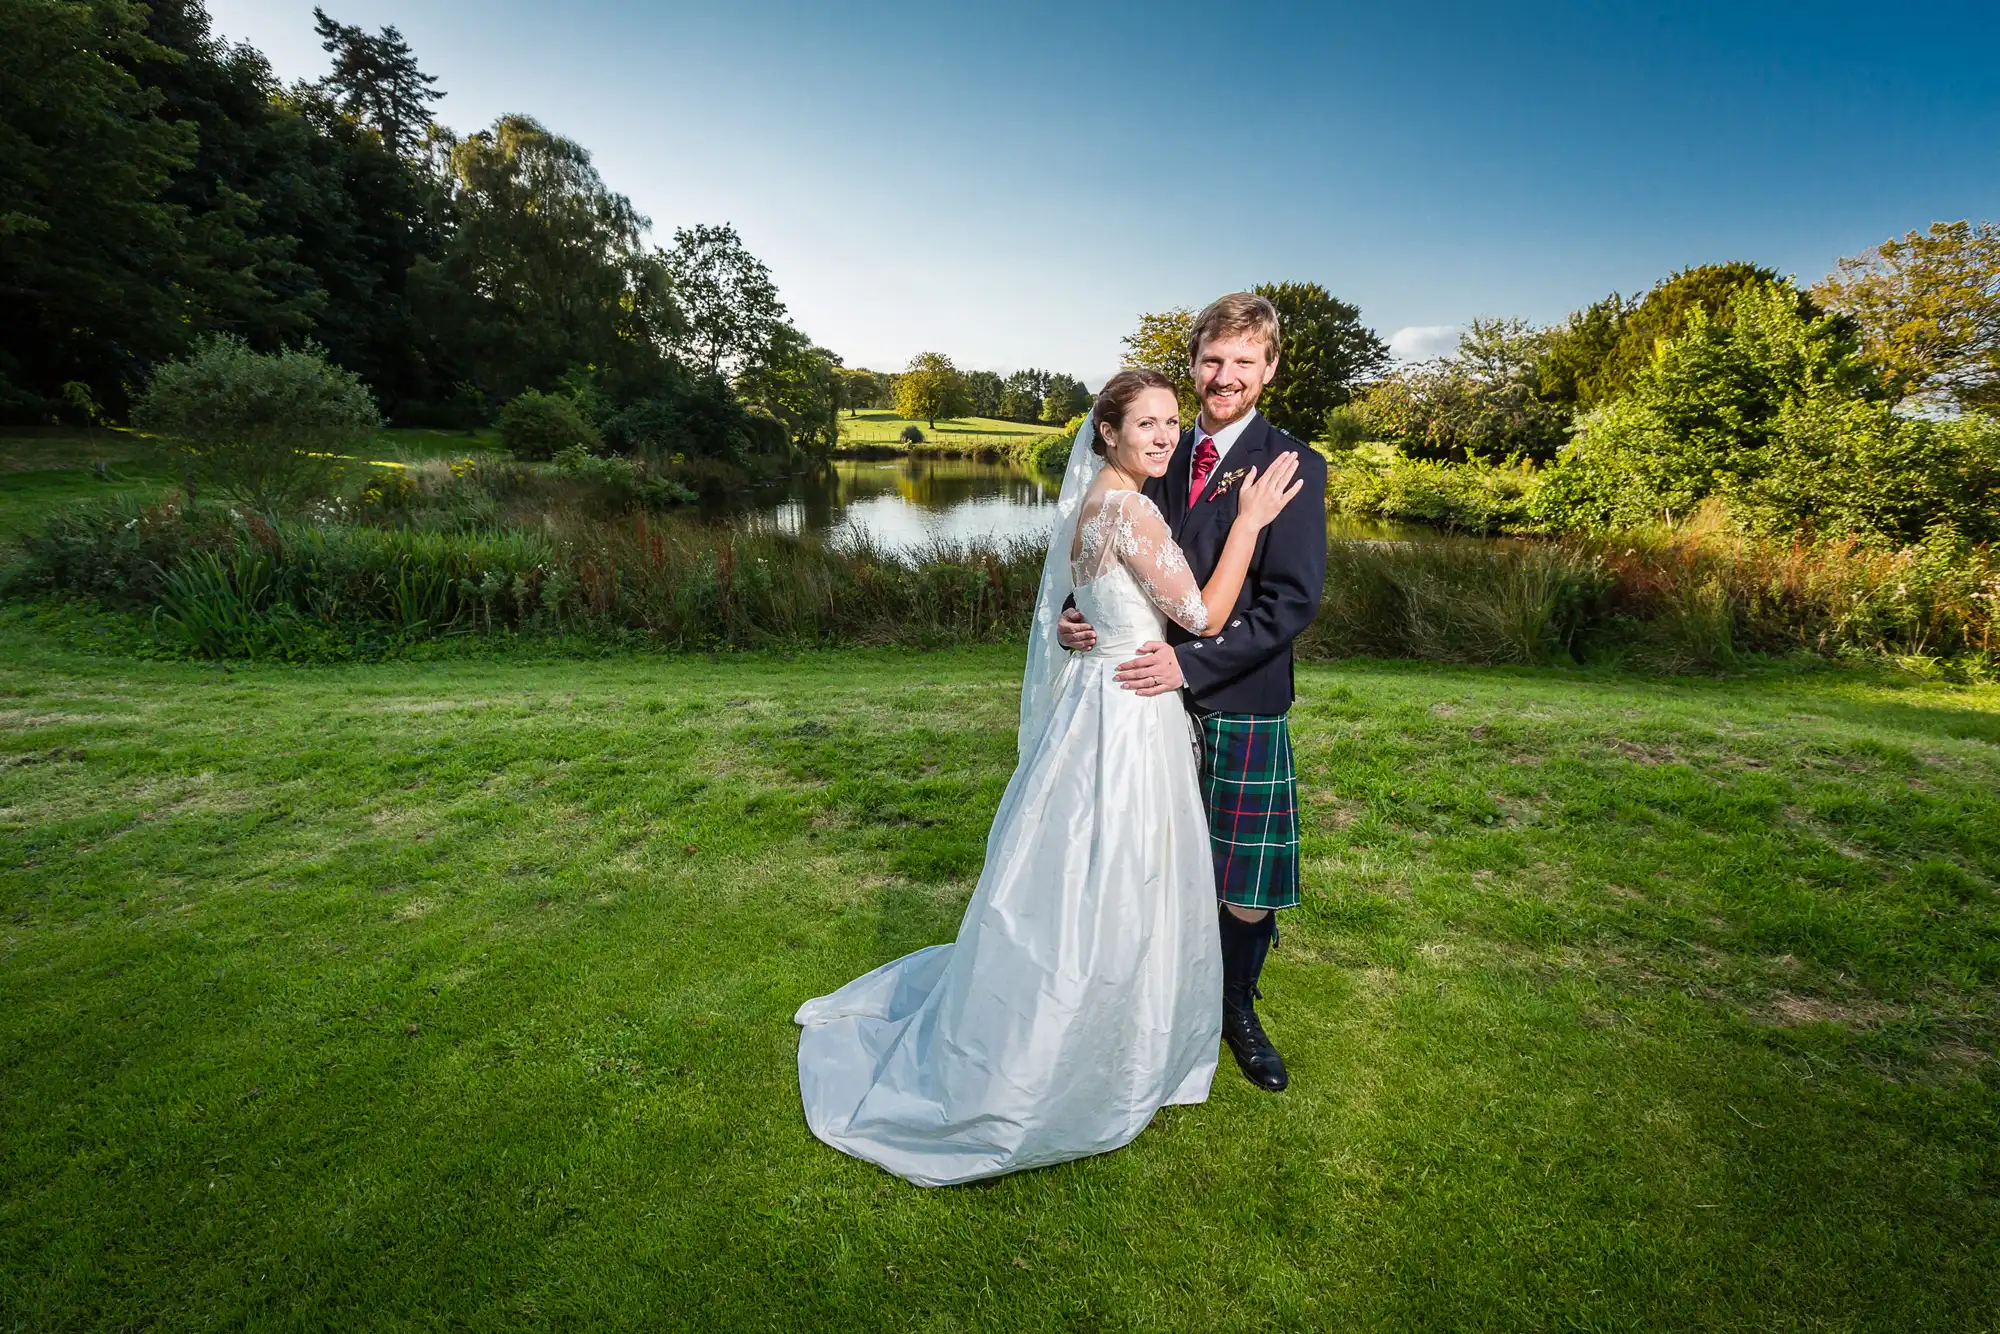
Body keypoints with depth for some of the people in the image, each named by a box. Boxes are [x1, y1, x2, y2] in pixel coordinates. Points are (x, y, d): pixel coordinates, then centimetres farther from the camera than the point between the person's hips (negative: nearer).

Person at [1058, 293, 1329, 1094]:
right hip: (1153, 700, 3)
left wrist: (1191, 663, -21)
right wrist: (1079, 615, -8)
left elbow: (1292, 601, -13)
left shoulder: (1292, 467, -5)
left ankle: (1236, 1011, 37)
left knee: (1246, 889, 9)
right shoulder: (1161, 459, 9)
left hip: (1241, 707, -3)